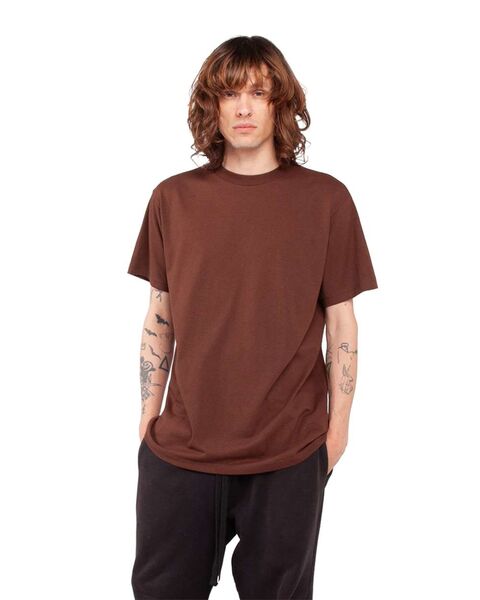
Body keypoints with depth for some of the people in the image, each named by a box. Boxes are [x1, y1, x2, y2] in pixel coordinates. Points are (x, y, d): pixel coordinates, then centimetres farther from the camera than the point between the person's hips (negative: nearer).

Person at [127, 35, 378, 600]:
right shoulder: (172, 199, 1)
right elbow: (159, 318, 7)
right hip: (181, 444, 2)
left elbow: (341, 323, 0)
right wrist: (148, 415, 8)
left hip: (290, 452, -1)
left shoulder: (325, 199, -4)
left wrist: (338, 424, 2)